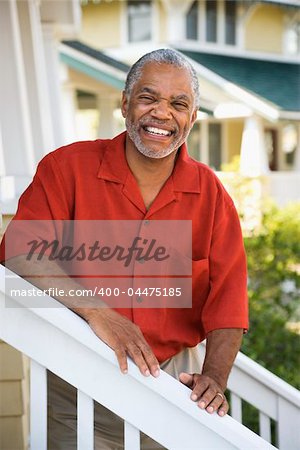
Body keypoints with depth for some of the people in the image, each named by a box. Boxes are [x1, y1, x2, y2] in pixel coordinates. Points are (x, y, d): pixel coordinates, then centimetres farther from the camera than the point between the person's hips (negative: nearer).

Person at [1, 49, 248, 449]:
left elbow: (227, 301, -2)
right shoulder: (67, 168, -5)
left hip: (173, 380, 2)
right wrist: (96, 312, -29)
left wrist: (214, 378, -19)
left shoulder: (211, 195, 2)